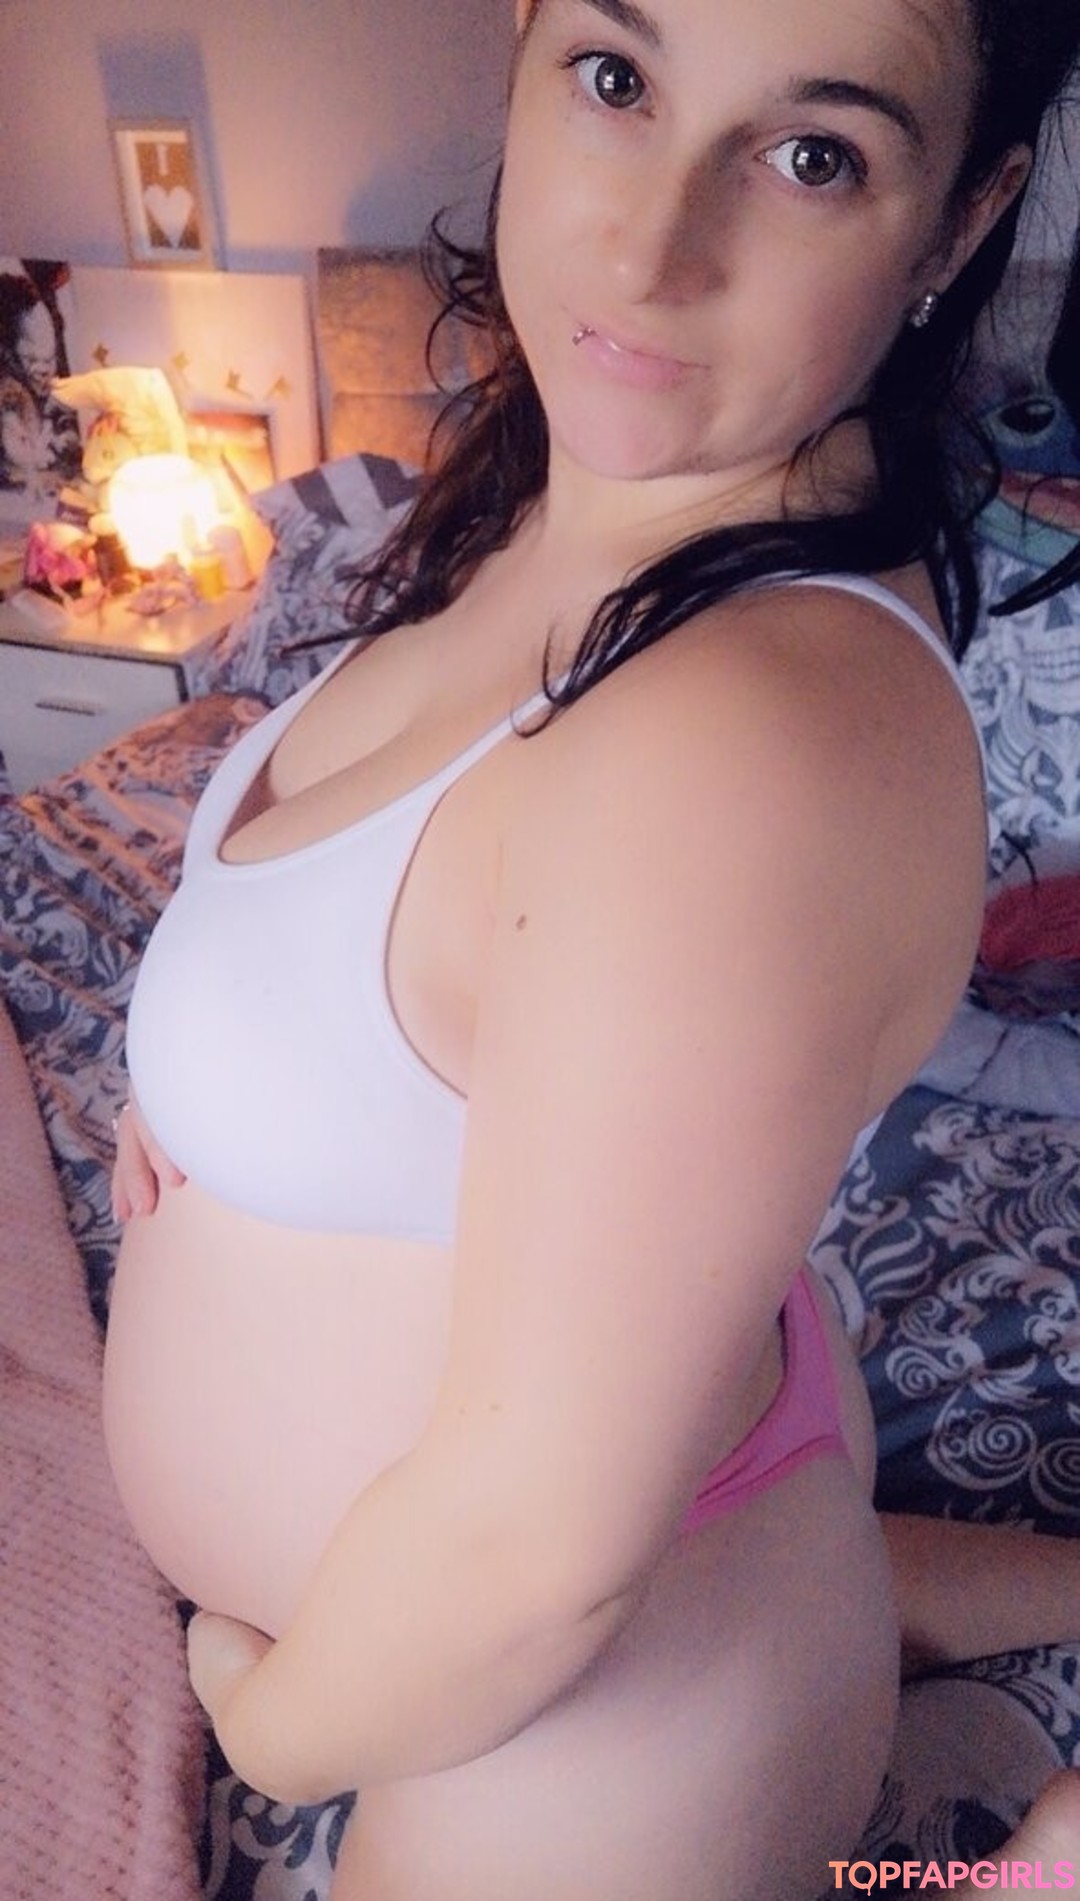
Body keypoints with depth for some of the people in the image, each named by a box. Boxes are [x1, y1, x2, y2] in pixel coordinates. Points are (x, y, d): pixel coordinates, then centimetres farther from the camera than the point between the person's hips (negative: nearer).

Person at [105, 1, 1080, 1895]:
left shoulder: (760, 751, -39)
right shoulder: (568, 499, -10)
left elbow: (540, 1545, -30)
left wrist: (276, 1720, -10)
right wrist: (216, 1062, -6)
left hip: (593, 1718, -5)